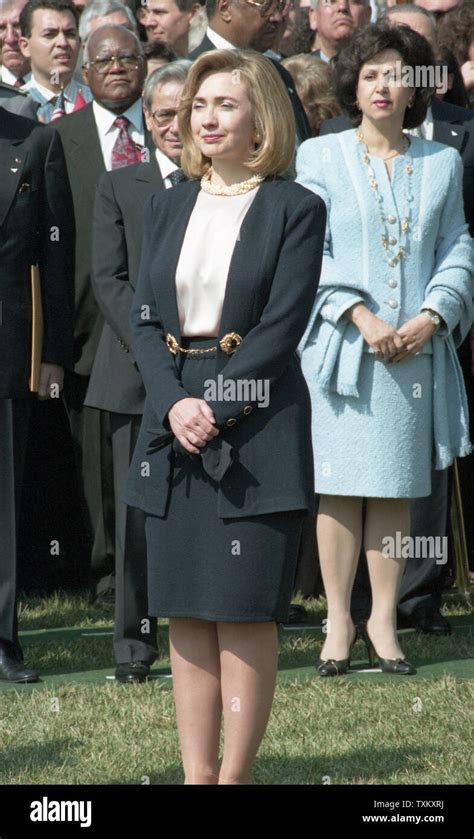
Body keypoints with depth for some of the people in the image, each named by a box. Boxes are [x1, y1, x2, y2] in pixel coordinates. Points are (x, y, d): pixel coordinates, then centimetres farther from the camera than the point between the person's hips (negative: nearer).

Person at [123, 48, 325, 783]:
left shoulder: (295, 210, -2)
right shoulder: (167, 208, 14)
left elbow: (282, 327, -9)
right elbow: (145, 320, 8)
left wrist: (216, 406, -15)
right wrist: (174, 403, -9)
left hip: (256, 429, -5)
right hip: (173, 429, 5)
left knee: (245, 613, -4)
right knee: (186, 613, 5)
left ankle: (233, 776, 1)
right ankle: (196, 774, 9)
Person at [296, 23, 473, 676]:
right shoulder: (320, 157, 3)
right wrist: (359, 315, -14)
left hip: (415, 348, 2)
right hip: (341, 345, -2)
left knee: (397, 488, 4)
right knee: (338, 485, -1)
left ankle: (384, 620, 11)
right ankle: (338, 621, 5)